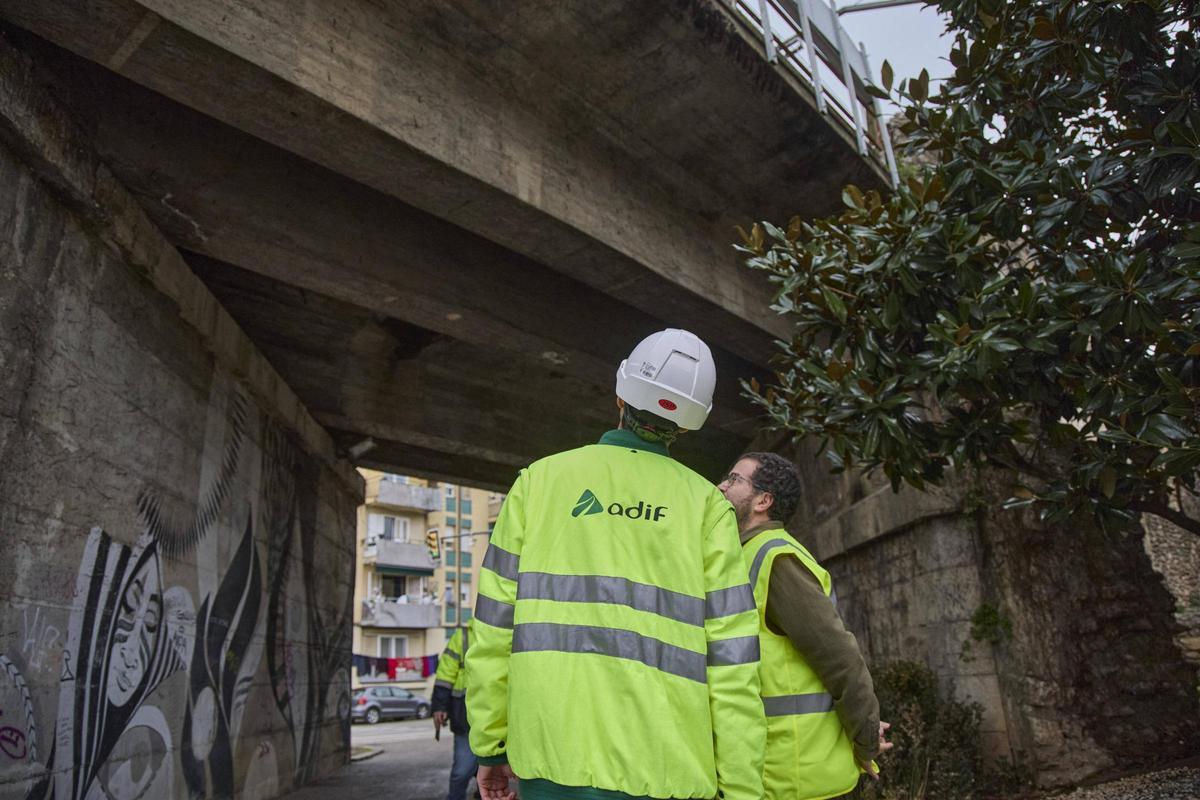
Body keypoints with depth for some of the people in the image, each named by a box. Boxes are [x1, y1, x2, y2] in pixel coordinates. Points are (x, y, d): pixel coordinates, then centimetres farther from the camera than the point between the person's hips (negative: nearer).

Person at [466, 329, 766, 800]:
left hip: (558, 758, 1)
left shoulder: (541, 478, 6)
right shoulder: (706, 502, 4)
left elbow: (495, 623, 3)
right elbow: (731, 660, -1)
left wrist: (489, 744, 11)